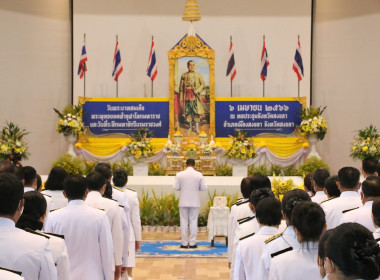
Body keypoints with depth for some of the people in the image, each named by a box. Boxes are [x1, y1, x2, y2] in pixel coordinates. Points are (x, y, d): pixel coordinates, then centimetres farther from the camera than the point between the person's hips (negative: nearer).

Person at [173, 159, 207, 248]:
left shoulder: (180, 174, -6)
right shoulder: (199, 175, -5)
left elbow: (175, 187, -5)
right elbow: (204, 188, -3)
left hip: (183, 202, 0)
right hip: (195, 202, 0)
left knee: (184, 222, 6)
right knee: (193, 222, 6)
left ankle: (184, 243, 6)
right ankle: (192, 243, 5)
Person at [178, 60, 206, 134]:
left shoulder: (198, 75, 5)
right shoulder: (184, 75, 8)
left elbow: (203, 85, 3)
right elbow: (181, 87, 9)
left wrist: (198, 90, -15)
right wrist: (181, 97, 5)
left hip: (195, 96, -2)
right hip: (187, 96, 2)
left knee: (196, 112, -6)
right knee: (188, 112, 3)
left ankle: (197, 128, -1)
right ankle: (190, 126, 17)